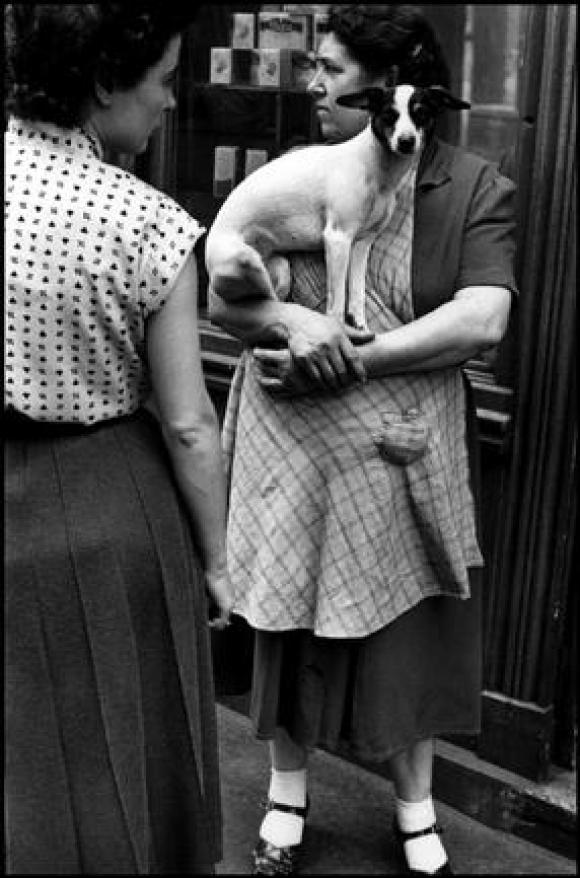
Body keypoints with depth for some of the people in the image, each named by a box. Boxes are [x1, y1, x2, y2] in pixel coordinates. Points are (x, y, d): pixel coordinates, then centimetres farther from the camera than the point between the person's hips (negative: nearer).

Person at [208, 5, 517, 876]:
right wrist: (291, 321, -21)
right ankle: (287, 797, 35)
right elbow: (222, 297, 1)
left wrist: (348, 359, -20)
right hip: (293, 446, 2)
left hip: (401, 450, -2)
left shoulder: (474, 187, -5)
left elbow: (481, 320, -16)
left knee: (408, 626, 11)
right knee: (293, 621, 12)